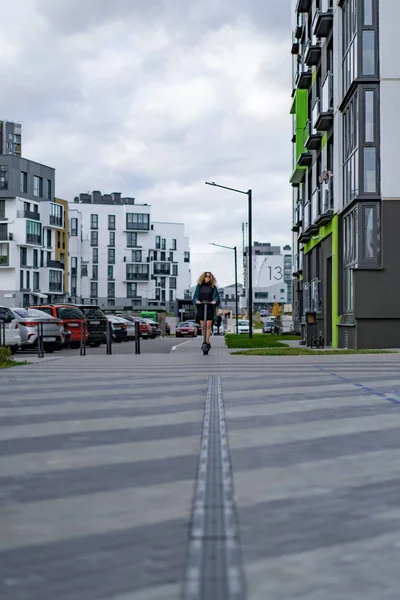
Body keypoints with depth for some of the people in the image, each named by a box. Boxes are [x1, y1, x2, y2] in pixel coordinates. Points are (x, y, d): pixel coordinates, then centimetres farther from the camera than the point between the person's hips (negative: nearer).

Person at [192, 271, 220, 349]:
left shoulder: (213, 287, 7)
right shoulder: (199, 286, 10)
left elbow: (216, 296, 3)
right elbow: (195, 296, 7)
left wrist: (215, 301, -18)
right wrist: (196, 301, -14)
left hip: (210, 308, -2)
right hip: (201, 308, 2)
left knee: (208, 325, -11)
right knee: (203, 326, 1)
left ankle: (207, 342, -13)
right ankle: (207, 342, 10)